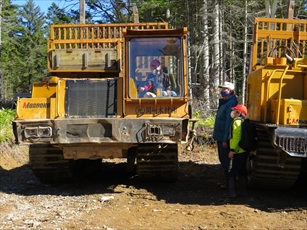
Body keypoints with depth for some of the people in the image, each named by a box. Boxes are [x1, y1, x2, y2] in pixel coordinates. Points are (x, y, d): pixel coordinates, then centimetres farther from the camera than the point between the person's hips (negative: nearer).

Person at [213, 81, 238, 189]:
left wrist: (225, 139, -23)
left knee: (226, 161, -1)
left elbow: (229, 123, -22)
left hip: (224, 138, -10)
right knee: (223, 160, 16)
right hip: (220, 137, 10)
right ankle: (226, 180, 27)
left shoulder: (231, 104, -18)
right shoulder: (224, 102, 13)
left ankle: (230, 182, 10)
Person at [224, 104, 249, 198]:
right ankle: (243, 190, 20)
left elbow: (236, 137, -23)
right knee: (242, 171, 15)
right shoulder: (243, 122, 15)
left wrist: (232, 150, -23)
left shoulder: (237, 122, -13)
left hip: (237, 151, -9)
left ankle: (231, 192, -4)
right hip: (244, 151, 9)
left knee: (232, 172, -4)